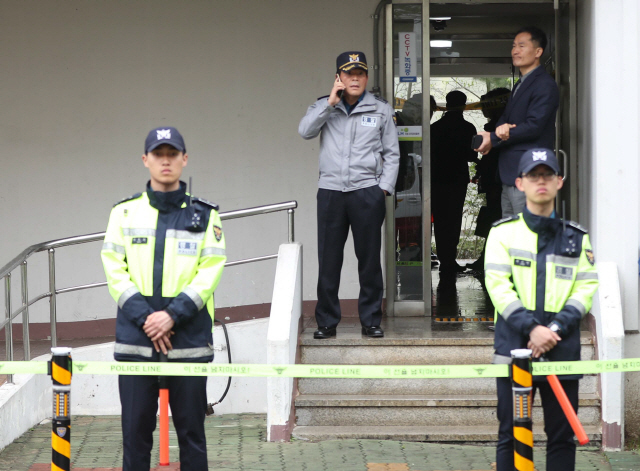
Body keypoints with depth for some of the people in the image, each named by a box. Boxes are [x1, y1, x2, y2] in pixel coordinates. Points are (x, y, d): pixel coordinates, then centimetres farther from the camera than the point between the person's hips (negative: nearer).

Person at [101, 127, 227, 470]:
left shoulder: (205, 215, 6)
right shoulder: (125, 212, 8)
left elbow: (210, 271, -2)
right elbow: (114, 269, 1)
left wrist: (173, 315, -14)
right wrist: (144, 318, -11)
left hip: (189, 339, -1)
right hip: (135, 339, 1)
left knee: (191, 430, 3)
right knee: (135, 430, 3)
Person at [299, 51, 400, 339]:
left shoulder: (381, 110, 9)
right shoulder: (325, 107, 10)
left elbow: (391, 153, 11)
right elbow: (305, 131, -8)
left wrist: (384, 187, 1)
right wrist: (331, 102, -12)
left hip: (367, 190, 0)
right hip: (330, 190, 0)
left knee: (369, 258, 2)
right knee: (328, 259, 1)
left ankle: (371, 321, 10)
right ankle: (326, 322, 9)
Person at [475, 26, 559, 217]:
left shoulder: (545, 85, -10)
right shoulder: (520, 85, 22)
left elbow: (534, 125, -17)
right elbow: (506, 118, 18)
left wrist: (493, 139, -13)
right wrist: (500, 129, -8)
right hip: (510, 176, 10)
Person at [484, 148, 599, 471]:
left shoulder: (576, 237, 11)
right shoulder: (503, 232, 5)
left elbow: (586, 287, 4)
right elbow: (498, 286, -5)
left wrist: (556, 328, -12)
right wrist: (531, 328, -16)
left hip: (563, 348, 2)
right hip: (515, 345, -2)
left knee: (562, 433, 4)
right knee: (512, 433, 0)